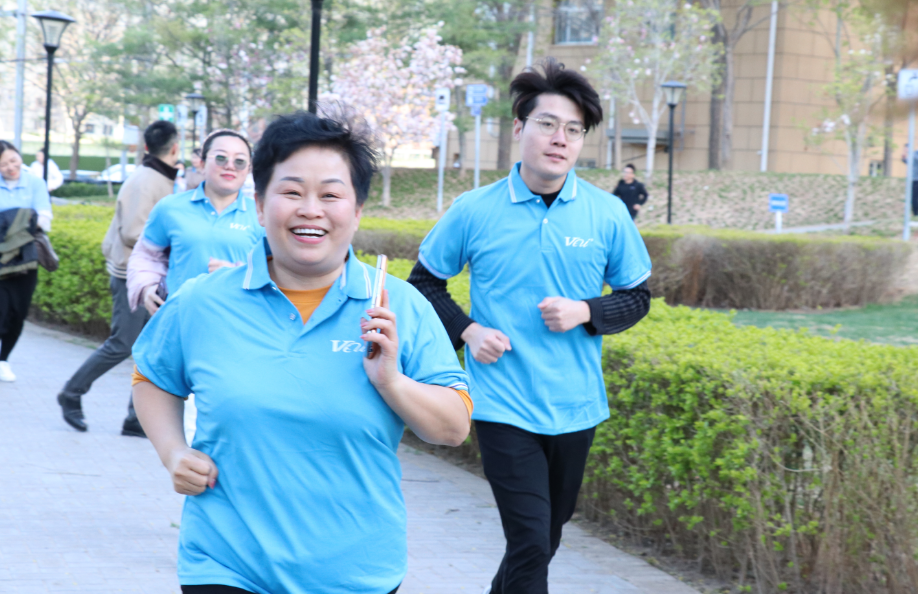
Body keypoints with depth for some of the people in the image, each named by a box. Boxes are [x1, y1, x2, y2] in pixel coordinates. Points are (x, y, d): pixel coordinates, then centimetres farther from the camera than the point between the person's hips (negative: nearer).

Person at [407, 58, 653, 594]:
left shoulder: (608, 214, -1)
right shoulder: (474, 211, -4)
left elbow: (637, 297, 8)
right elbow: (425, 282, 9)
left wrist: (585, 313, -11)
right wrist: (466, 331, -8)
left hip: (574, 408, 3)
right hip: (504, 405, -3)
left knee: (545, 538, 17)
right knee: (531, 543, -12)